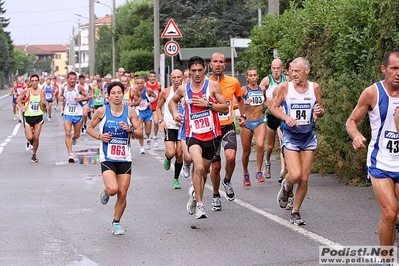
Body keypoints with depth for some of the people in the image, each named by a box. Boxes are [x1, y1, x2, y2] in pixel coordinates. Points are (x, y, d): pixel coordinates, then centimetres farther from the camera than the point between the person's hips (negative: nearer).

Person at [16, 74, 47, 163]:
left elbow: (43, 108, 6)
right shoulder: (26, 91, -4)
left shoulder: (41, 92, 2)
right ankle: (31, 142, 30)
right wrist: (22, 107, -4)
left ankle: (34, 155, 14)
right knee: (29, 137, -7)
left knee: (36, 137, -1)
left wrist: (43, 103, -15)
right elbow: (18, 100, 9)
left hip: (38, 117, 1)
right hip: (28, 116, -1)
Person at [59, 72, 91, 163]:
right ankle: (70, 154, -15)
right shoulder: (64, 89, 0)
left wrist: (80, 99, -21)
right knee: (68, 134, -13)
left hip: (78, 114, -1)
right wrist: (61, 98, 2)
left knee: (77, 135, 13)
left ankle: (74, 138, 51)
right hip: (67, 114, 1)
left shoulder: (79, 88, -9)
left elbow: (88, 97, -6)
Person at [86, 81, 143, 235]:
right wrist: (99, 136, -10)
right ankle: (105, 192, 16)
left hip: (125, 159, 2)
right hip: (107, 158, -2)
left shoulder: (130, 111, 1)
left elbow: (140, 133, 5)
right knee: (113, 189, -22)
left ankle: (116, 223, 22)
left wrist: (130, 131, -15)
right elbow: (89, 128, 8)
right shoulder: (102, 111, -3)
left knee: (122, 193, 2)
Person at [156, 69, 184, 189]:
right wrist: (161, 120, -6)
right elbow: (158, 108, 9)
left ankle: (176, 179, 19)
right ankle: (167, 159, 22)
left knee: (179, 154, 2)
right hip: (169, 126, -1)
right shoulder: (166, 92, -4)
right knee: (171, 153, -16)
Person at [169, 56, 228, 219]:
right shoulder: (184, 89, 6)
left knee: (203, 171, 13)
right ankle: (199, 205, -17)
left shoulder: (213, 86, -1)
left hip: (211, 134, 1)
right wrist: (174, 113, 7)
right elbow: (173, 101, 27)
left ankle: (194, 192, 41)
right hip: (193, 135, -1)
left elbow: (225, 109, -4)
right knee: (199, 167, -22)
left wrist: (207, 104, -16)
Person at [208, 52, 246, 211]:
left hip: (228, 126, 1)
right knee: (216, 165, 3)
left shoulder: (233, 82, 0)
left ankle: (227, 182, 8)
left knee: (231, 157, -23)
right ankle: (216, 196, 25)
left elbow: (239, 99, 18)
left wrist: (243, 116, 9)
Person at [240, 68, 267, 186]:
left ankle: (259, 172, -12)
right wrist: (244, 102, -28)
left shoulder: (262, 89, 7)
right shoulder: (244, 90, -3)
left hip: (260, 122, 1)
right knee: (246, 152, 7)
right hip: (247, 123, -1)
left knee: (260, 145, -26)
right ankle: (246, 174, 31)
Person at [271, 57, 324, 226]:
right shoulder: (285, 87, -5)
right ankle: (286, 187, 20)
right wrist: (286, 117, -17)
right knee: (295, 175, -17)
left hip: (308, 136, 3)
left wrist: (319, 112, -14)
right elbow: (273, 108, 1)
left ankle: (296, 212, 19)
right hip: (290, 135, -2)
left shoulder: (315, 87, 1)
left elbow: (321, 111, 10)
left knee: (304, 178, 2)